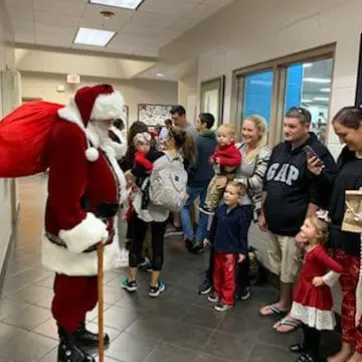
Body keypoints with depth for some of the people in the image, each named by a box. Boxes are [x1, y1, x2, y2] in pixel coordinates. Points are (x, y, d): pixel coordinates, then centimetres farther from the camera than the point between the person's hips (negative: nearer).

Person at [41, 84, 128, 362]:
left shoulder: (89, 133, 12)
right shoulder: (70, 135, -24)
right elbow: (65, 192, -29)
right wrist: (81, 230, -26)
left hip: (93, 225, 11)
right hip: (77, 232, -11)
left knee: (88, 283, 22)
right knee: (72, 287, 5)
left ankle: (79, 330, 42)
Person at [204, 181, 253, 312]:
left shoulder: (241, 214, -20)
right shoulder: (220, 209, -3)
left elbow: (243, 235, -15)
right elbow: (214, 225, 12)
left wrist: (243, 251, -13)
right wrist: (209, 238, 21)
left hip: (231, 251, -6)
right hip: (218, 248, 7)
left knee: (229, 276, 6)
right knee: (217, 273, 22)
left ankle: (228, 301, 21)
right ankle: (218, 293, 41)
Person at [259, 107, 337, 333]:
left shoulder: (318, 153, -14)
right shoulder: (279, 149, 10)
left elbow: (317, 196, -18)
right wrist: (263, 213, 16)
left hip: (295, 227, -7)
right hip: (275, 223, 7)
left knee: (294, 272, 7)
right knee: (282, 269, 21)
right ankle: (283, 302, 39)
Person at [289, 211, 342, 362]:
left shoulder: (318, 251, -29)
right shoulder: (308, 246, -1)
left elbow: (337, 269, -36)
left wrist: (324, 280, -24)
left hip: (316, 291, -9)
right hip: (305, 288, 9)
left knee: (313, 325, 8)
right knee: (305, 320, 23)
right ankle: (306, 345, 44)